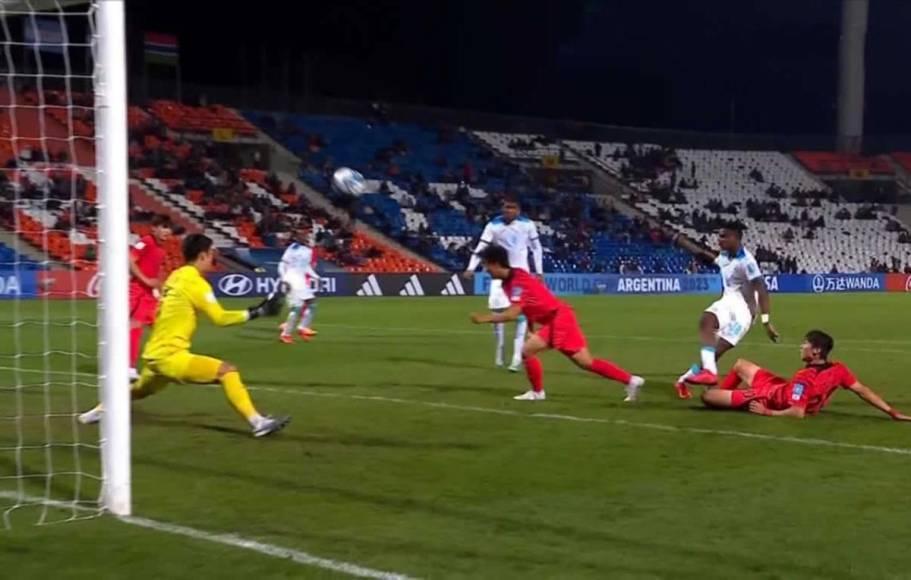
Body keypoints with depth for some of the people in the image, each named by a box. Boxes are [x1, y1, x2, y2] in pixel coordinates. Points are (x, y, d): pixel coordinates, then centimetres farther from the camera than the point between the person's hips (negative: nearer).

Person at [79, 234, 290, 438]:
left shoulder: (176, 276, 11)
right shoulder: (195, 282, -14)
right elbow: (220, 317, -15)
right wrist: (255, 312, -14)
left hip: (154, 353, 9)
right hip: (169, 355, -9)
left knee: (140, 390, 36)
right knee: (227, 370, -17)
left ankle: (99, 411, 52)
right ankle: (258, 422, -27)